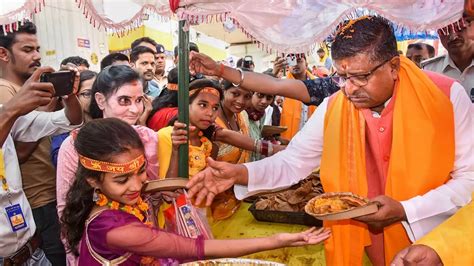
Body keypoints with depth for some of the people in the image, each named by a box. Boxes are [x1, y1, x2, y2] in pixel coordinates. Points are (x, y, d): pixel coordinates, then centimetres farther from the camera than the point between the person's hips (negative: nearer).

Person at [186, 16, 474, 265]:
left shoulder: (447, 95, -15)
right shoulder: (332, 107, -8)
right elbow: (293, 161, -5)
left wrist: (405, 211, -23)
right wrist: (240, 173, -22)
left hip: (435, 235, -1)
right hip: (361, 238, 2)